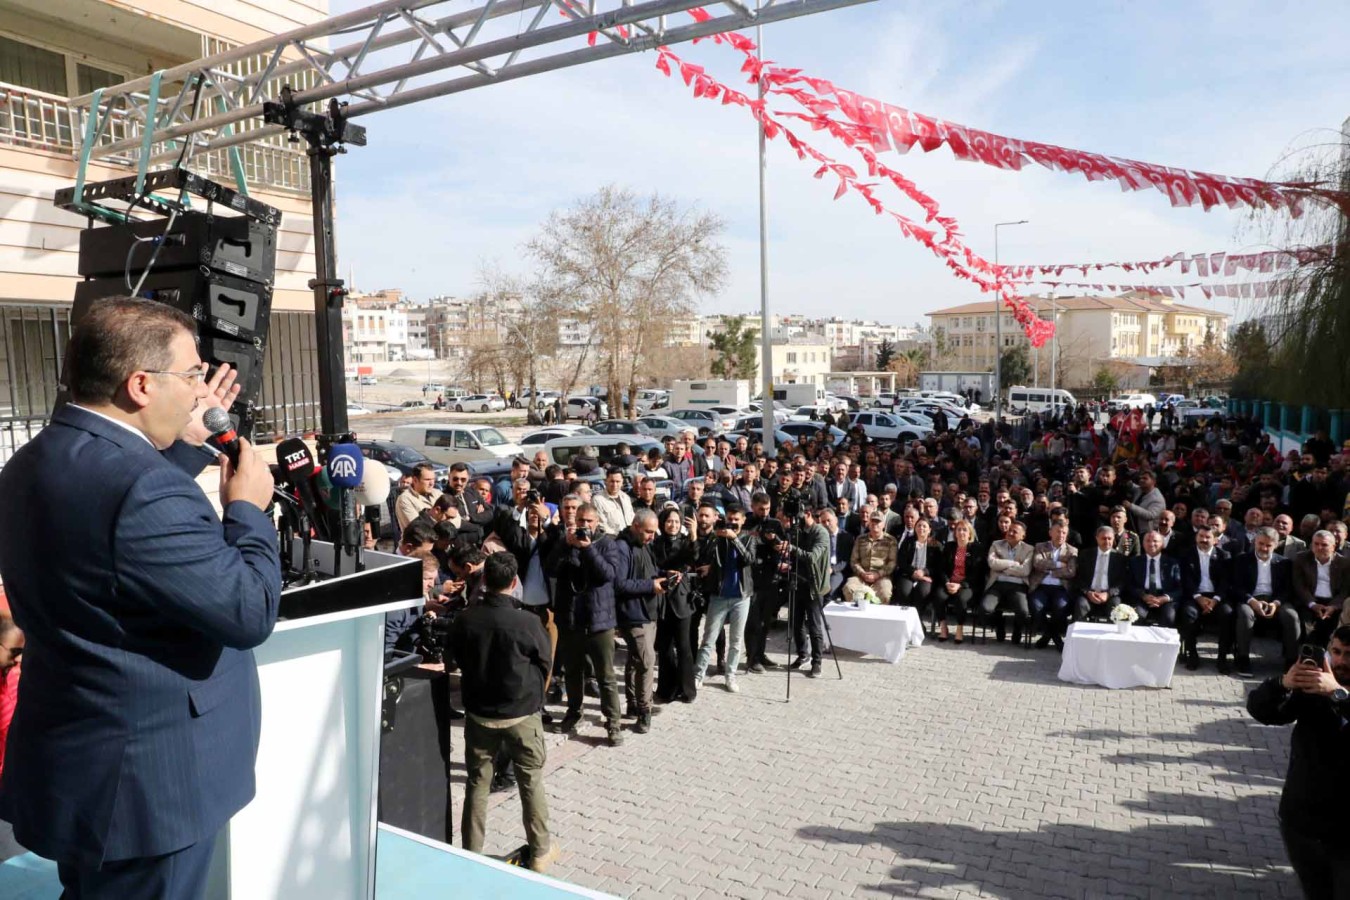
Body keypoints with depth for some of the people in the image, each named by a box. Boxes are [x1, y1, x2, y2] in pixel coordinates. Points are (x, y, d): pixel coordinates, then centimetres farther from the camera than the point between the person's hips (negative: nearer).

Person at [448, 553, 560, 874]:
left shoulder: (464, 619, -12)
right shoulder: (527, 622, -20)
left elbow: (457, 658, 6)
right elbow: (545, 664, -5)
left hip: (478, 713, 3)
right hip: (522, 714, -2)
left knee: (476, 784, 15)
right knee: (531, 783, 13)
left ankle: (471, 855, 24)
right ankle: (540, 851, 25)